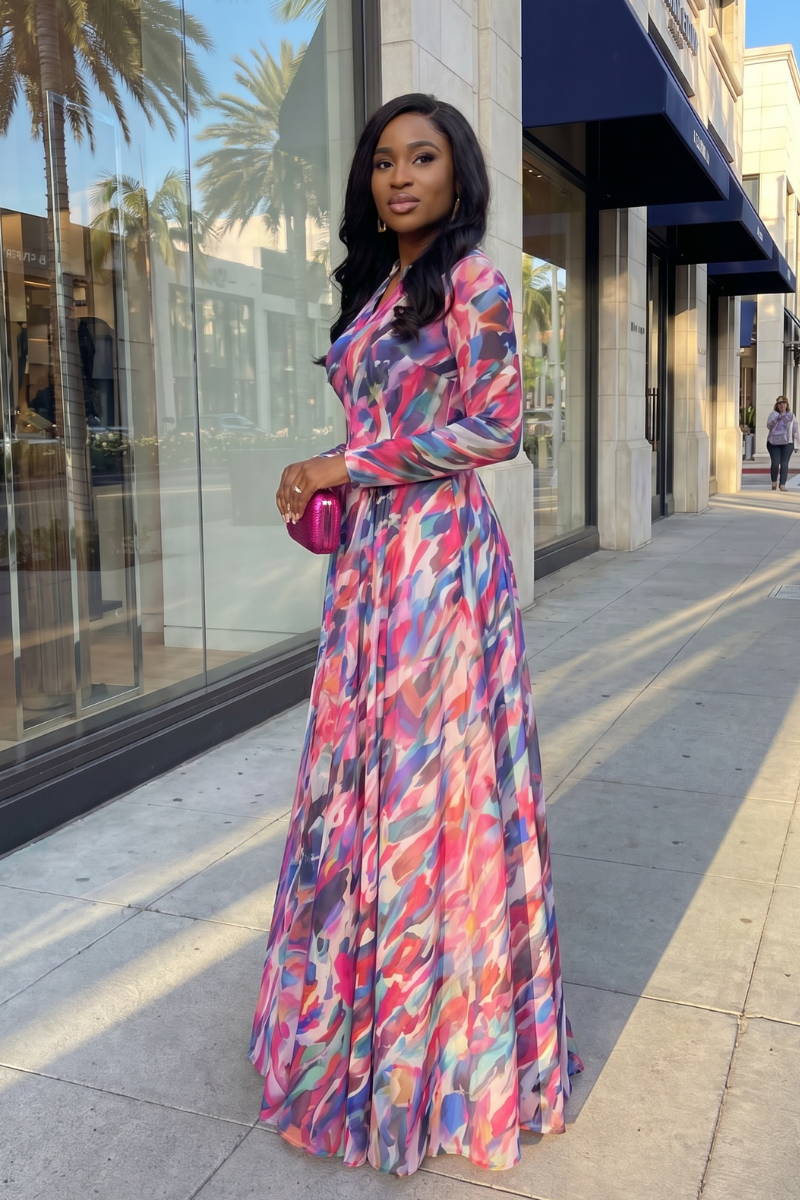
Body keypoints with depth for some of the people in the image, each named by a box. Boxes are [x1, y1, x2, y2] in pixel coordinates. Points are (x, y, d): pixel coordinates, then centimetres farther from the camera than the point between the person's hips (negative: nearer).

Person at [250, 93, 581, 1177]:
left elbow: (494, 428, -13)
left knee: (427, 773, -1)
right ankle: (368, 1010, 29)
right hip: (370, 557, 8)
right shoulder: (378, 288, 17)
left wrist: (349, 467, -13)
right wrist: (322, 492, 7)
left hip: (437, 555, -8)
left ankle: (441, 1039, 17)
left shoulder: (472, 281, -7)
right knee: (364, 773, 12)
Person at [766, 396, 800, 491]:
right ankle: (774, 482, 17)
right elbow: (769, 426, -6)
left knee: (784, 464, -5)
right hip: (774, 443, 0)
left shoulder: (791, 416, 7)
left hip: (787, 443, 0)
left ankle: (782, 485, -2)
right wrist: (777, 419, -23)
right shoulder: (773, 414, 6)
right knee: (775, 463, -6)